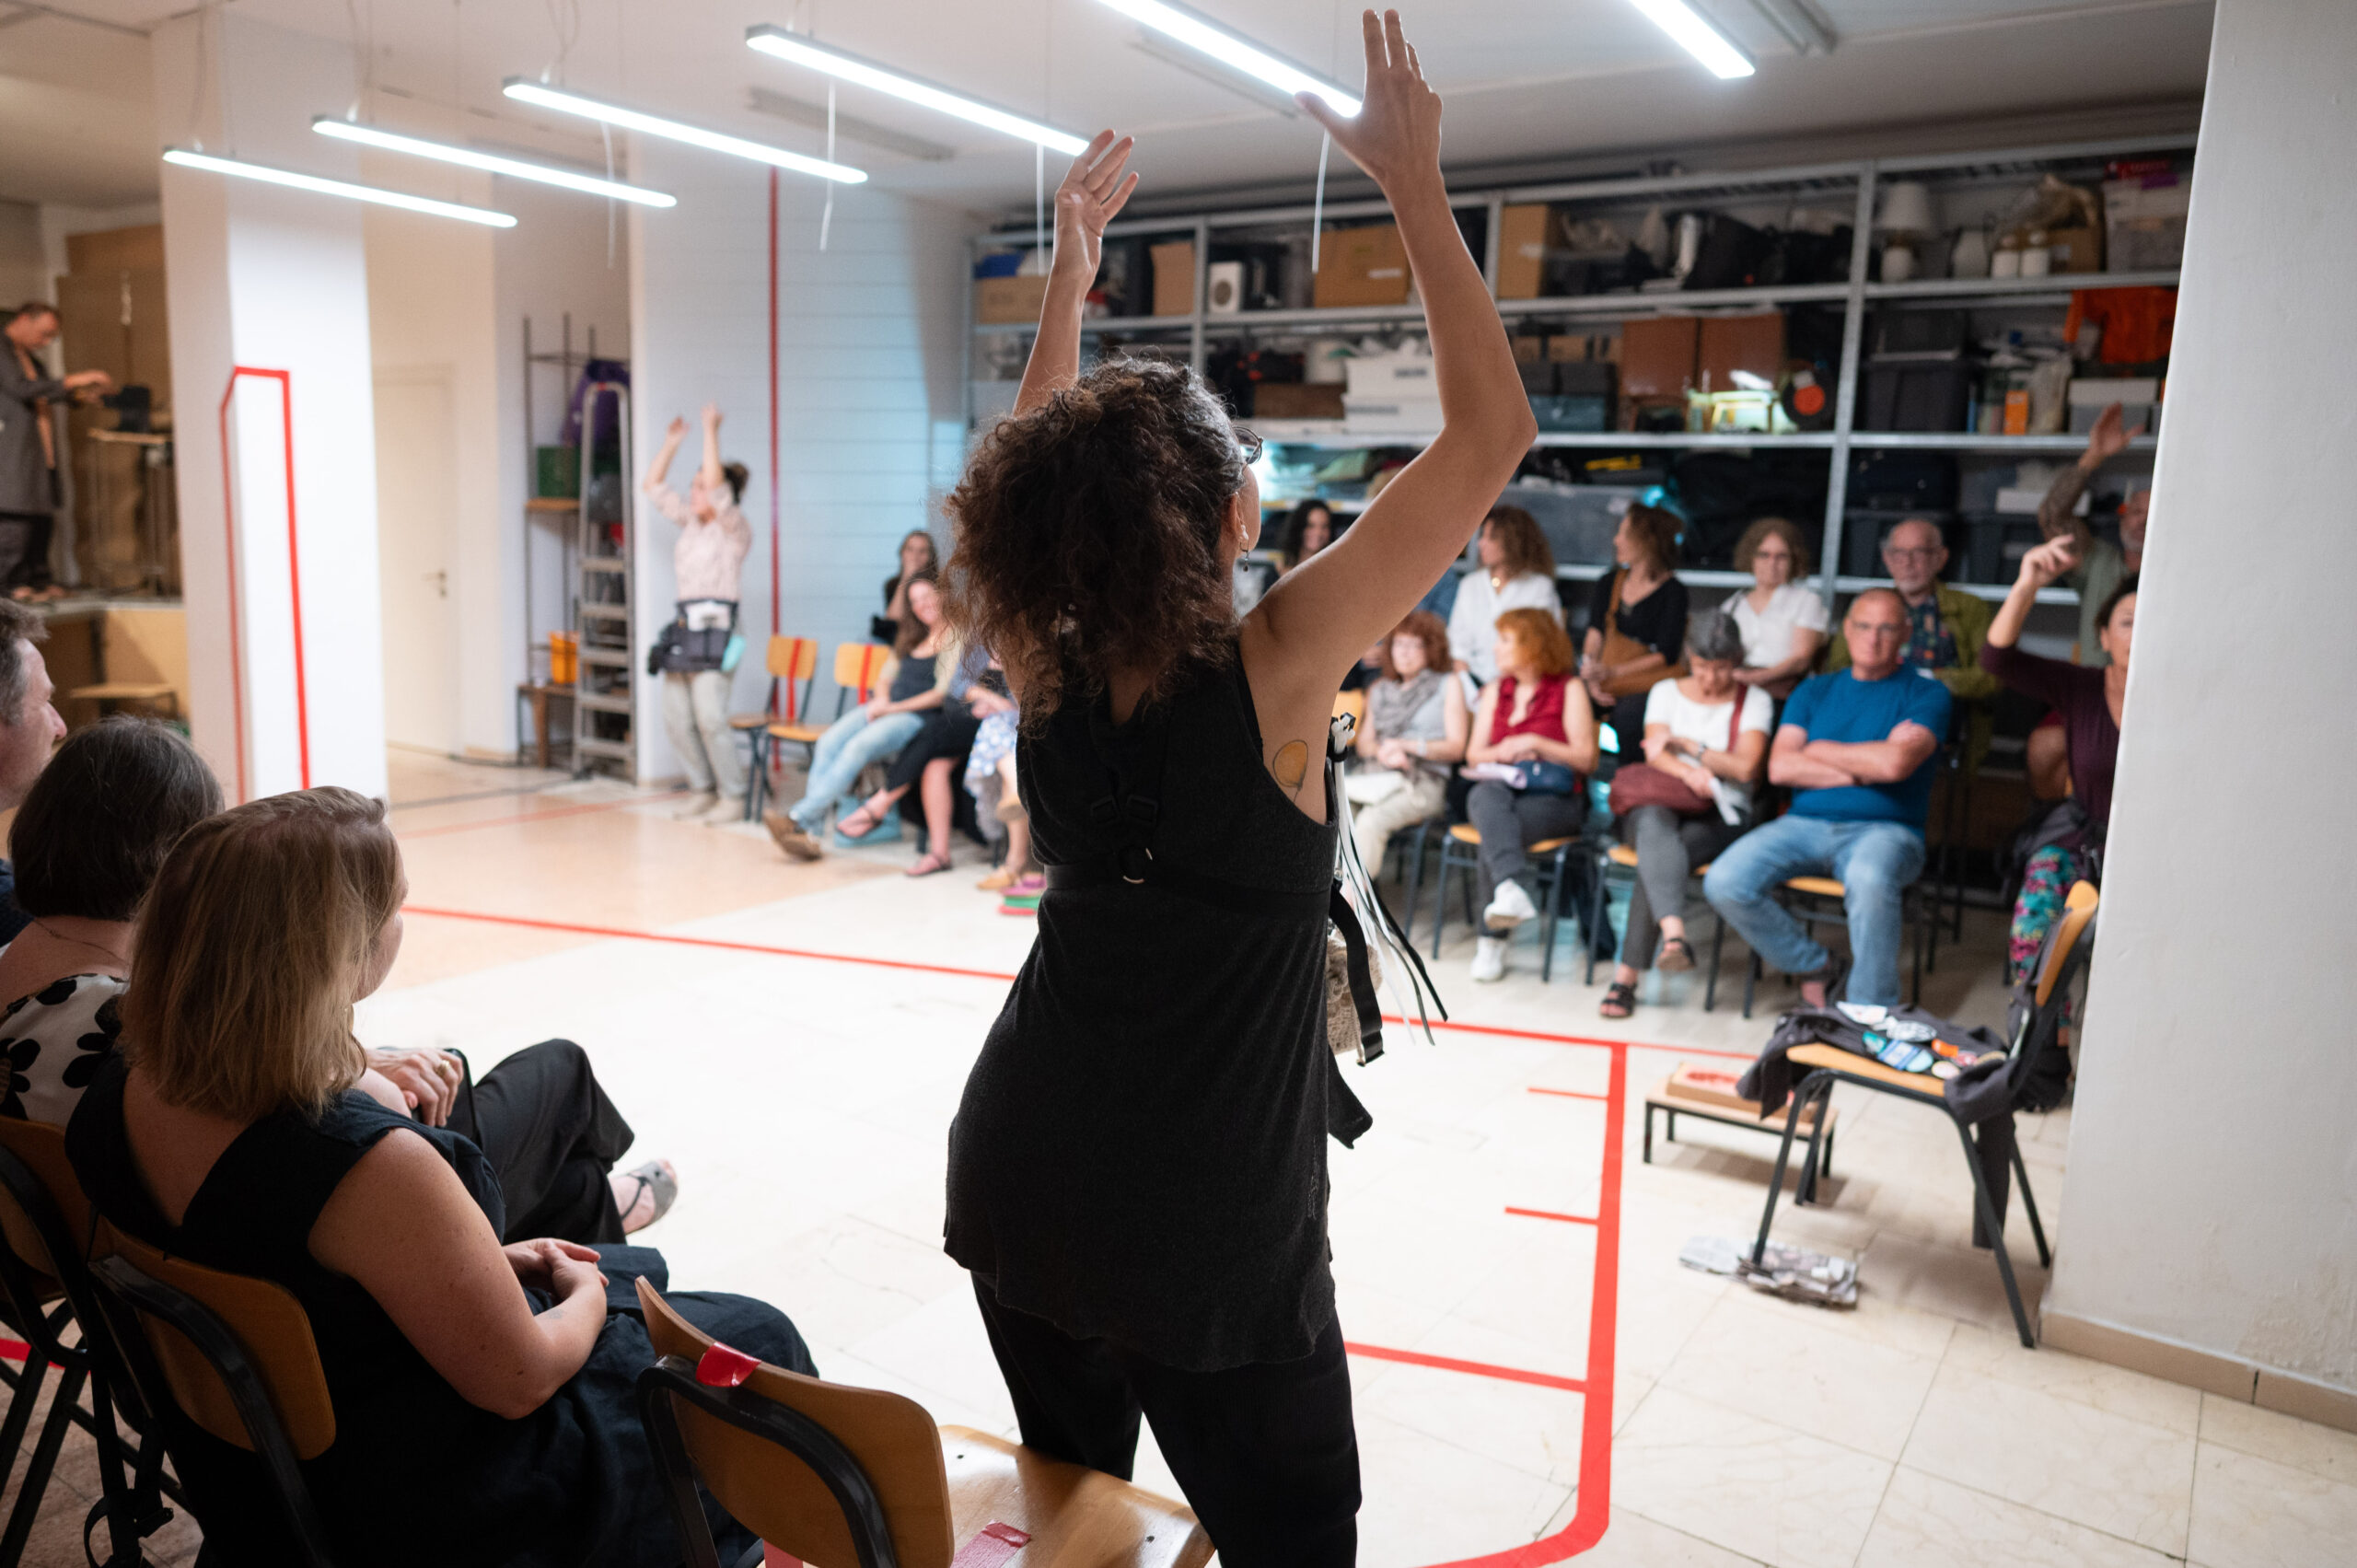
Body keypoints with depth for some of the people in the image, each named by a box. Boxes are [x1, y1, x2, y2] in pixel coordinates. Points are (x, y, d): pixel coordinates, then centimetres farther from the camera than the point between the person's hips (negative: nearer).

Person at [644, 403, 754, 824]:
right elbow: (654, 486, 24)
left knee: (710, 719, -14)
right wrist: (672, 442, 19)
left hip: (713, 627, -8)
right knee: (676, 720, 6)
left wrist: (711, 430, -15)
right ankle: (703, 790, 17)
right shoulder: (690, 523, 17)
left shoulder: (735, 528, -4)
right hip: (684, 625, 8)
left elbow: (716, 484, -19)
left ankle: (733, 798, -5)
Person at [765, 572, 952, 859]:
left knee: (858, 747, -31)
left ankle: (799, 817, -29)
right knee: (829, 742, -20)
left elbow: (942, 694, -9)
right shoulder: (913, 639, 24)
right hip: (885, 708, 7)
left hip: (916, 717, -7)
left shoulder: (954, 639, -1)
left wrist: (892, 708, -12)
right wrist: (882, 698, 3)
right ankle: (809, 830, -26)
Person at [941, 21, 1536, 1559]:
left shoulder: (1048, 670, -7)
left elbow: (1044, 462, 13)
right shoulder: (1272, 672, -21)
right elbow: (1491, 435, -16)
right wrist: (1417, 183, -11)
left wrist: (1071, 268, 17)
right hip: (1208, 1229, -5)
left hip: (1017, 1178, 6)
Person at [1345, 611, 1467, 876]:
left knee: (1371, 820, -34)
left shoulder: (1448, 685, 12)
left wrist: (1407, 746, -9)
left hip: (1423, 780, -4)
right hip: (1372, 775, 4)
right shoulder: (1379, 690, 26)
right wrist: (1383, 753, -5)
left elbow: (1456, 748, 5)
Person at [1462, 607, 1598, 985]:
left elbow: (1586, 759, -2)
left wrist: (1535, 744, -12)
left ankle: (1493, 939, -27)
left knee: (1493, 839, -33)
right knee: (1487, 797, -36)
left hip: (1553, 798, -3)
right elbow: (1474, 755, 15)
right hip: (1500, 788, 3)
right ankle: (1513, 887, -54)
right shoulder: (1496, 691, 21)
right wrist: (1504, 751, -7)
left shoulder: (1569, 690, 6)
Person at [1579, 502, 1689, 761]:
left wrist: (1613, 671, -14)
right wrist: (1590, 675, -12)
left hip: (1652, 682, -5)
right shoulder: (1609, 583, 17)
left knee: (1628, 715, -36)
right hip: (1606, 686, 5)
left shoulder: (1672, 591, 0)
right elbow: (1594, 634, 8)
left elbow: (1667, 654, -5)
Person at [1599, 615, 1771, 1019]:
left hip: (1720, 815, -1)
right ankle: (1674, 932, -59)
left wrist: (1683, 743, -2)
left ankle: (1627, 975, -38)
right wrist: (1688, 773, -22)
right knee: (1654, 822, -39)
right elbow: (1655, 754, 0)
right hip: (1660, 802, 1)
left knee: (1656, 856, -34)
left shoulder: (1755, 701, 11)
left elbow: (1746, 767, -3)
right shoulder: (1666, 691, 16)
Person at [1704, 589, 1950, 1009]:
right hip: (1805, 824, 4)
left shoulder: (1926, 694, 5)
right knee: (1724, 883, -21)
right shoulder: (1814, 691, 16)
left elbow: (1895, 762, -15)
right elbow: (1779, 768, 2)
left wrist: (1821, 751, 1)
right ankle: (1816, 967, 4)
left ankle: (1871, 1013, -22)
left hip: (1884, 829, -4)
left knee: (1870, 878, -41)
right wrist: (1860, 772, -6)